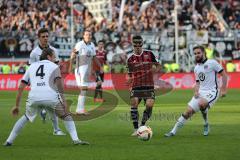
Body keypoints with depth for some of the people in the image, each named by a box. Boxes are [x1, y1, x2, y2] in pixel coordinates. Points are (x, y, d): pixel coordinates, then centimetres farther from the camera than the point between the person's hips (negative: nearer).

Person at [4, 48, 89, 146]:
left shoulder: (32, 66, 27)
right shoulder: (54, 66, 18)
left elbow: (21, 88, 23)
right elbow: (59, 82, -2)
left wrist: (17, 106, 26)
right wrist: (63, 100, -6)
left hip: (33, 97, 3)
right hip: (51, 97, -3)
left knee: (26, 117, 28)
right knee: (66, 116, 18)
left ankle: (9, 141, 22)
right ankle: (75, 139, 1)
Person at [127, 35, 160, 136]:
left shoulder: (149, 54, 5)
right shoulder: (130, 59, 7)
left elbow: (158, 66, 13)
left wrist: (155, 69, -6)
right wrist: (129, 79, -3)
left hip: (149, 86, -1)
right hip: (136, 86, 1)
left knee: (149, 105, -18)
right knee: (134, 103, -18)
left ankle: (143, 126, 6)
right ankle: (136, 129, -11)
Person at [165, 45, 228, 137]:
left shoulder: (212, 63, -6)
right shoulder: (196, 68, 14)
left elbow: (224, 75, -4)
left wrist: (223, 89, -11)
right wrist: (196, 91, 2)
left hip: (212, 92, -6)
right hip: (201, 92, 6)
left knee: (201, 103, -35)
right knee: (189, 111, -4)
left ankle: (206, 125, -10)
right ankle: (173, 131, 0)